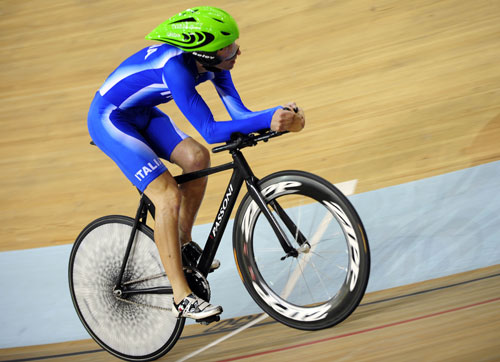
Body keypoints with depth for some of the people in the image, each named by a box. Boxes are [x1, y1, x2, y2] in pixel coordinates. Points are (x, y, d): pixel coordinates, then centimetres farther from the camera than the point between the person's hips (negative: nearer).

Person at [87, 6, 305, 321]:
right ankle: (182, 298, -13)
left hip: (141, 114, 8)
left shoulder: (211, 63, -11)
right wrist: (268, 121, -43)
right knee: (169, 196, -18)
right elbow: (210, 131, -38)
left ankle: (184, 242, 13)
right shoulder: (175, 66, -35)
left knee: (196, 157, -8)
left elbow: (239, 112, -10)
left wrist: (281, 115, -25)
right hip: (109, 118, -8)